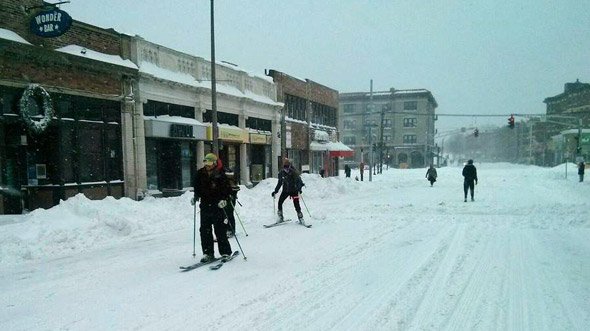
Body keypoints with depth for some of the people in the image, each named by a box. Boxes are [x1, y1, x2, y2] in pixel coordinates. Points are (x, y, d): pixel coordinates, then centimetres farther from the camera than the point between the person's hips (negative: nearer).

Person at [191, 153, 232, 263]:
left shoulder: (220, 174, -6)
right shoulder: (200, 174, 6)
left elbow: (227, 189, -5)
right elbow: (197, 187, 19)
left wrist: (224, 199, -18)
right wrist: (196, 197, 4)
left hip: (217, 205, -4)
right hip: (205, 205, 4)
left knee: (220, 230, -3)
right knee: (205, 230, 3)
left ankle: (225, 252, 8)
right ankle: (208, 253, 12)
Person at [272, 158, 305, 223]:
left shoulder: (294, 172, -11)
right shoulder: (282, 173, 2)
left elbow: (298, 180, -16)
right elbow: (279, 183, 13)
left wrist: (299, 188, -32)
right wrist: (275, 191, 12)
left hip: (294, 190, -4)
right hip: (285, 191, 4)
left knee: (296, 203, -12)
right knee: (280, 202, -8)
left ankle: (300, 218, 1)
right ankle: (280, 218, 4)